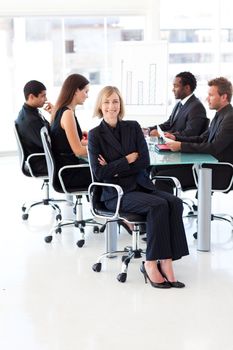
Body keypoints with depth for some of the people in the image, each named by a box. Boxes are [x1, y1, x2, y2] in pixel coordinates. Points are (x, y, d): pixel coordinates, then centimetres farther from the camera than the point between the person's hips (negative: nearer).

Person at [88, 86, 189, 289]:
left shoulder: (133, 127, 13)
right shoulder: (95, 135, 2)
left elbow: (144, 162, 3)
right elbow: (99, 173, -7)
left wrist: (115, 168, -6)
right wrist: (128, 160, -7)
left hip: (141, 185, 5)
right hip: (116, 194, -4)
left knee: (175, 203, -24)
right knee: (158, 205, -30)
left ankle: (166, 261, -26)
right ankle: (151, 263, -21)